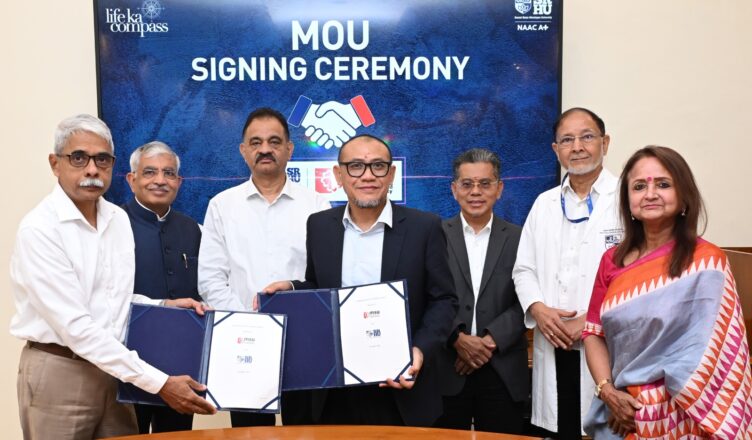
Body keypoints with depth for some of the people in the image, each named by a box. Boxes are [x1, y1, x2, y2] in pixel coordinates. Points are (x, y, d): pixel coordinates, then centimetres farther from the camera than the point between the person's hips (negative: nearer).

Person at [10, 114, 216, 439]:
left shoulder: (118, 219, 4)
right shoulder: (39, 229, -17)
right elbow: (76, 327, -23)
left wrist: (163, 306, -3)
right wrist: (158, 383, -25)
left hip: (113, 368, 6)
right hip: (59, 373, -5)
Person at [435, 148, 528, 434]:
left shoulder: (519, 239, 5)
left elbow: (525, 302, -1)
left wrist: (490, 341, -12)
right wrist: (458, 338, -13)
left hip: (504, 372, 1)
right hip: (446, 370, 0)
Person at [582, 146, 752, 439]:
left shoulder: (707, 261, -10)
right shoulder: (612, 261, 2)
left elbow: (707, 352, -14)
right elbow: (593, 331, 4)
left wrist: (641, 406, -12)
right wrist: (606, 390, -12)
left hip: (680, 417, -3)